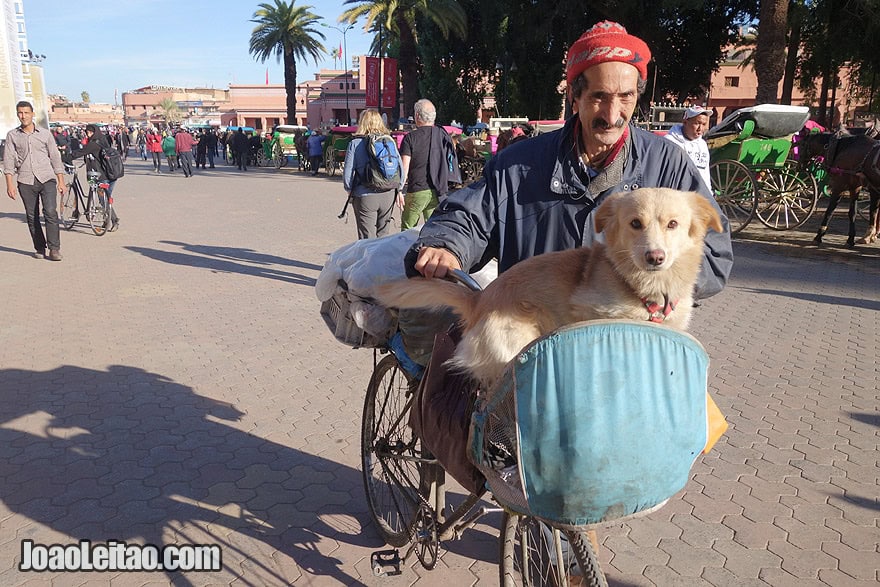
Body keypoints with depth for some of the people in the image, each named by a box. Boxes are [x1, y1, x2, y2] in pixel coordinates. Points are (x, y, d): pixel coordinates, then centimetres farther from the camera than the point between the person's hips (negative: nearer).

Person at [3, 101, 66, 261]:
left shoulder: (45, 134, 9)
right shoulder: (12, 135, 9)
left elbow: (55, 157, 11)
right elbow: (8, 160, 5)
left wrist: (61, 181, 6)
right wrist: (10, 184, -4)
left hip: (47, 179, -1)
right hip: (25, 181, 1)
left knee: (50, 212, -15)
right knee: (32, 217, 4)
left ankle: (54, 249, -10)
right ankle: (40, 248, 14)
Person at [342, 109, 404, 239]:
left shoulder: (355, 143, -4)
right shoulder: (390, 141, 4)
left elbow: (348, 172, -5)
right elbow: (400, 168, 5)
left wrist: (350, 190, 11)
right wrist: (398, 189, 17)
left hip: (365, 196, -3)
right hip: (389, 195, 3)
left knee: (367, 239, 1)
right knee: (384, 236, 13)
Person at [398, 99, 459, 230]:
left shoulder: (410, 137, -5)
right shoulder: (442, 134, 5)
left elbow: (404, 167, -9)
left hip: (417, 191, -3)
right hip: (439, 191, 4)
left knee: (407, 231, 7)